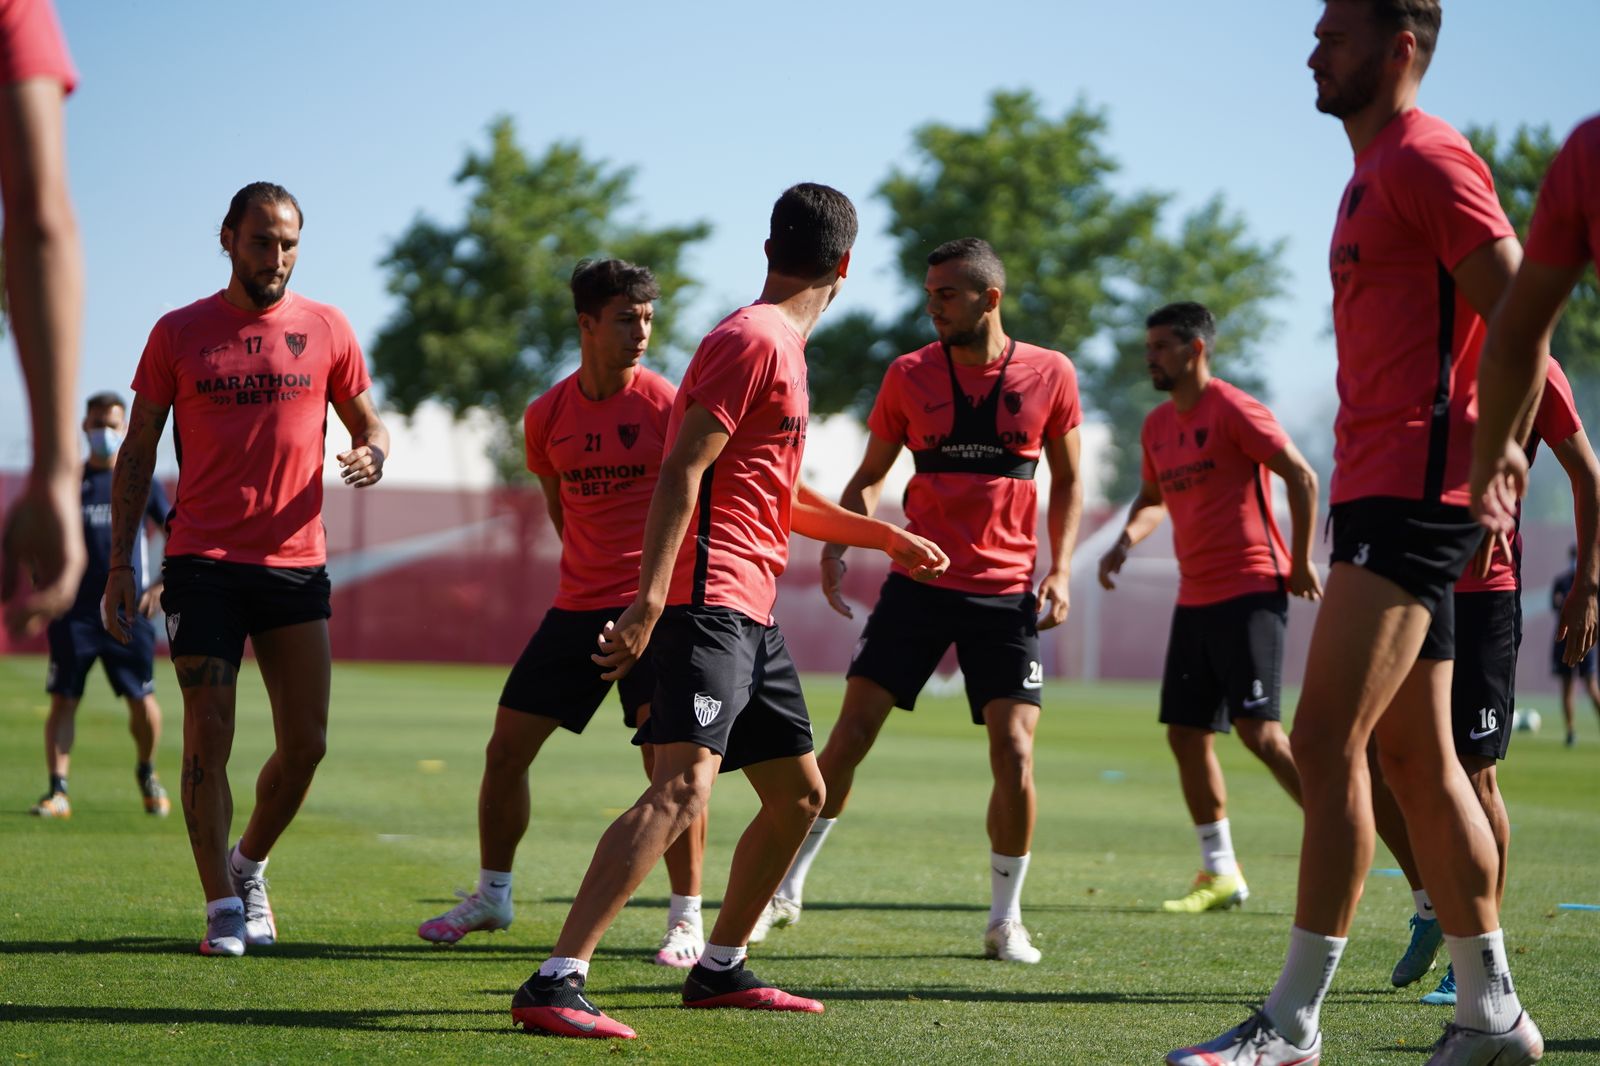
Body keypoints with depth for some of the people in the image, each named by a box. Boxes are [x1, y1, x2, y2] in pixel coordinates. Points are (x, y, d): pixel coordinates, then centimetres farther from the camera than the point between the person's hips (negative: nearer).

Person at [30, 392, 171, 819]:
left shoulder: (141, 482, 6)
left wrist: (162, 584, 0)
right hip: (74, 611, 1)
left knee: (143, 703, -4)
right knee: (63, 699, -5)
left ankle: (147, 772, 23)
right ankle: (58, 791, -1)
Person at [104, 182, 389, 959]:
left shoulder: (325, 329, 6)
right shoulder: (178, 333, 4)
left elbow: (368, 426, 16)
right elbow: (137, 453, 7)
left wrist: (370, 458, -10)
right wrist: (120, 563, 2)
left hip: (296, 563, 2)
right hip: (202, 564, -2)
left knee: (305, 744, 1)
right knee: (208, 740, -5)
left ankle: (248, 864, 26)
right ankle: (223, 906, 6)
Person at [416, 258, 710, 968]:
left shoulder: (665, 404, -7)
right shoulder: (547, 415, 5)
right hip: (577, 606, 5)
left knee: (670, 757, -16)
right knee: (506, 748, 7)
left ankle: (687, 918, -5)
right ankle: (492, 894, 26)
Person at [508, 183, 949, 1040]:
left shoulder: (779, 348, 22)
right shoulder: (754, 341, -9)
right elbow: (681, 471, -19)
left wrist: (888, 538, 39)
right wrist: (649, 602, -27)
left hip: (750, 615, 10)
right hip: (711, 601, -10)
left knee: (799, 794, 16)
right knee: (684, 786, -23)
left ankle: (719, 968, 28)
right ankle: (555, 983, -29)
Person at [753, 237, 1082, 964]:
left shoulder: (1049, 375, -1)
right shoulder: (910, 375, 1)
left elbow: (1067, 479, 10)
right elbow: (870, 475, 9)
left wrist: (1059, 569, -2)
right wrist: (838, 545, -8)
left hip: (1007, 592, -1)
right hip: (919, 581, 1)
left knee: (1013, 756, -8)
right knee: (850, 735, -5)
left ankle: (1005, 919, 10)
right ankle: (787, 888, 8)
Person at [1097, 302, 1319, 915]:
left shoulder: (1233, 410, -10)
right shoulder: (1157, 426, 14)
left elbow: (1302, 478, -11)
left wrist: (1301, 561, -11)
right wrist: (1126, 540, 9)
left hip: (1250, 590, -8)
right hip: (1194, 598, 8)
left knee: (1257, 728, -15)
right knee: (1185, 733, 6)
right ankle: (1220, 874, 13)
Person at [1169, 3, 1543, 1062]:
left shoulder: (1425, 157, -9)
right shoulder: (1376, 171, 22)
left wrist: (1493, 454, -25)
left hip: (1412, 489, -11)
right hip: (1381, 489, 11)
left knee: (1327, 741, -14)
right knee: (1418, 759, 11)